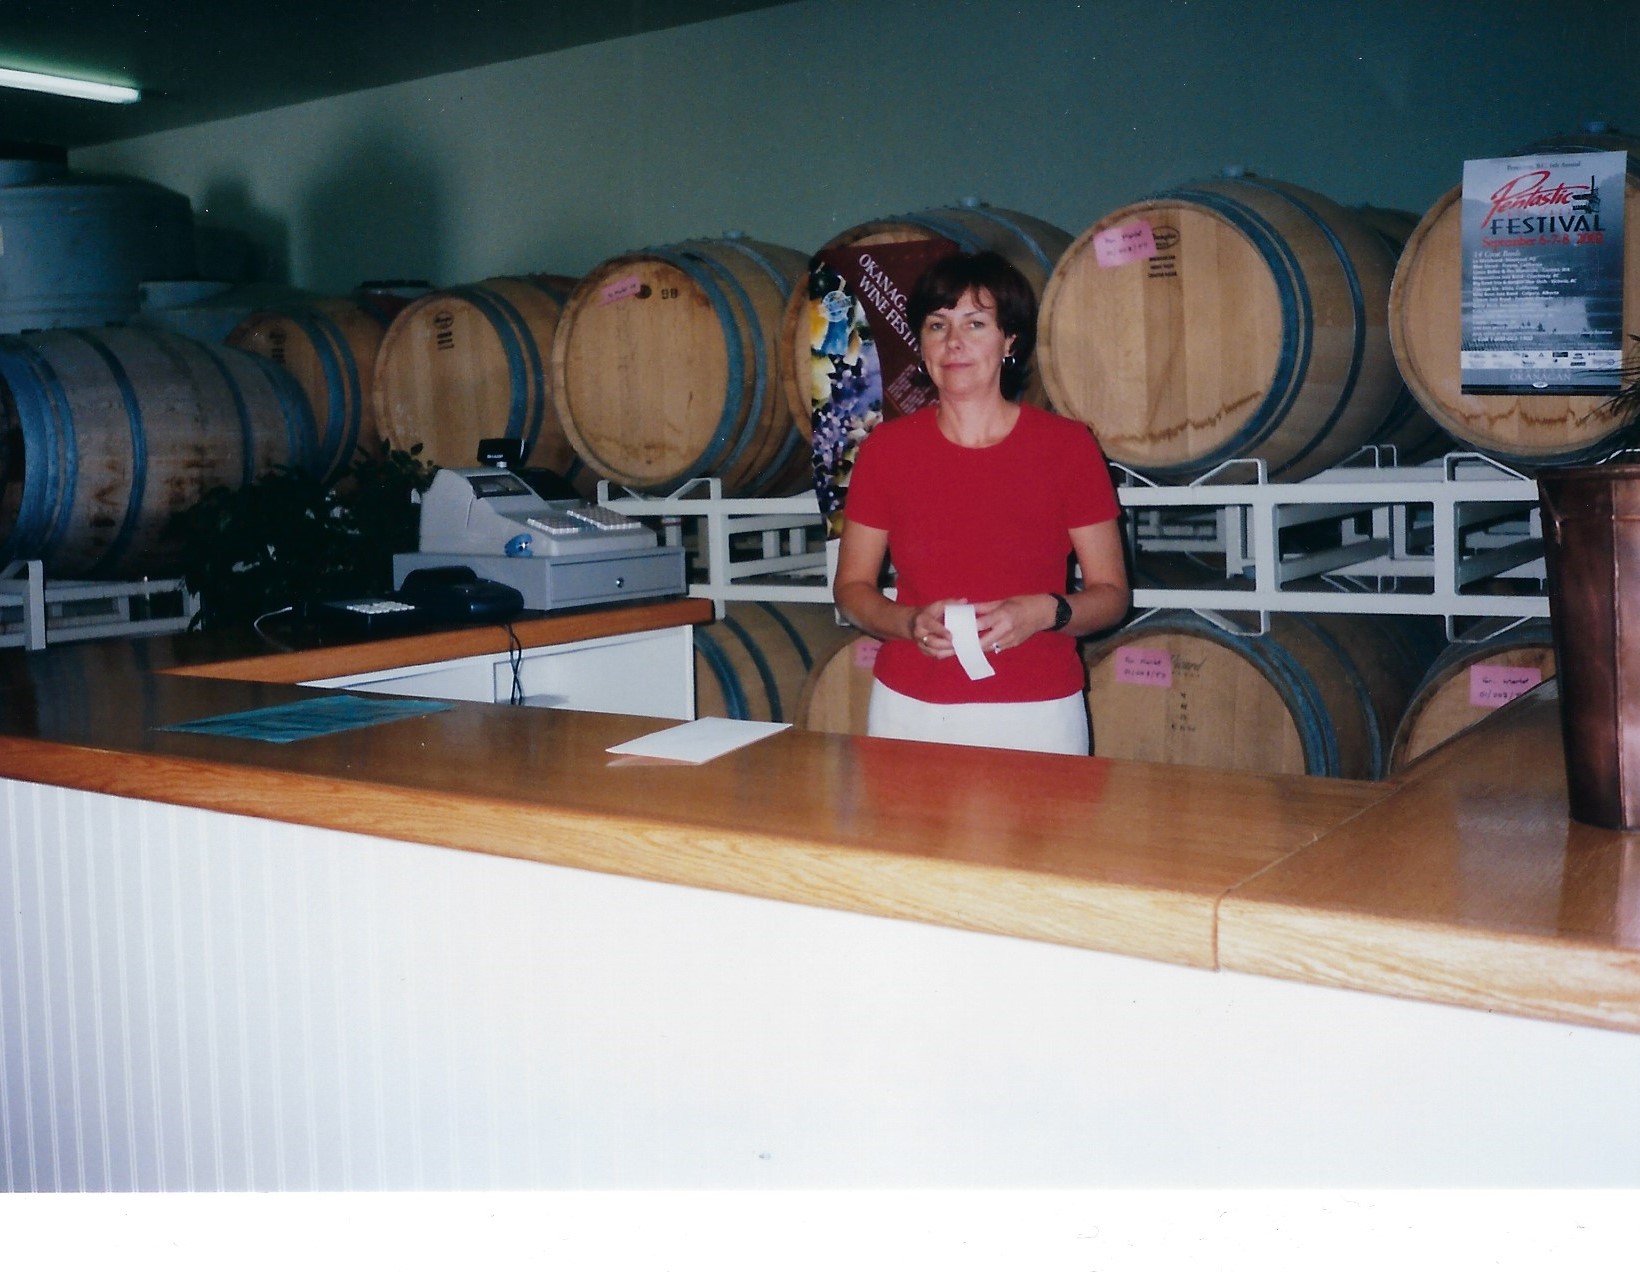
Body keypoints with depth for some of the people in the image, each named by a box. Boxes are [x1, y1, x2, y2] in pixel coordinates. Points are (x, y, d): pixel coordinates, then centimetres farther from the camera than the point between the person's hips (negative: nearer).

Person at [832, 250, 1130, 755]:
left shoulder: (1068, 445, -3)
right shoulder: (885, 448, 0)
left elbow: (1111, 593, 1)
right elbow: (851, 586, 6)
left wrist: (1046, 612, -19)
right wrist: (910, 623, -13)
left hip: (1037, 715, -1)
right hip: (909, 712, 1)